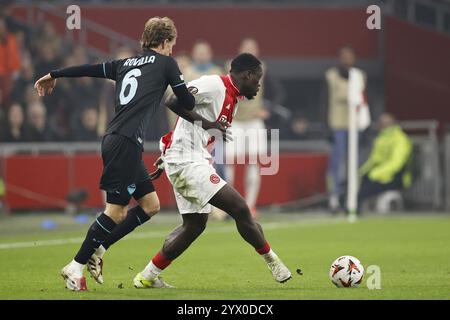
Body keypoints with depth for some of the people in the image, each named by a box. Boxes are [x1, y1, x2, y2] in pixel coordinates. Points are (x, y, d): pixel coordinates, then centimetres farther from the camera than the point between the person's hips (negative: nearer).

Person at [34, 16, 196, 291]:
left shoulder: (125, 64, 19)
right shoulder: (166, 63, 3)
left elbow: (89, 69, 20)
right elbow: (188, 103, 6)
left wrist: (54, 75, 30)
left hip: (116, 140, 8)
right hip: (125, 142, -8)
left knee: (150, 205, 12)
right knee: (116, 211, -7)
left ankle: (96, 249, 12)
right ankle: (76, 266, -5)